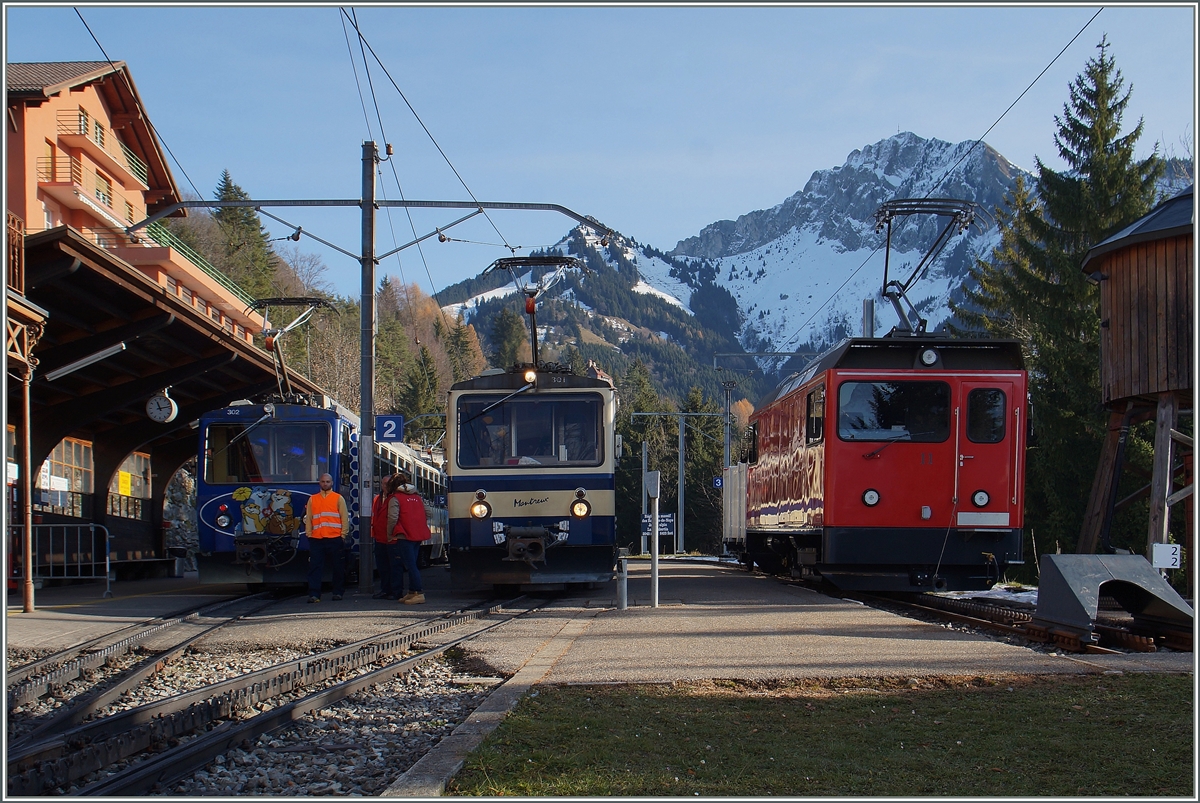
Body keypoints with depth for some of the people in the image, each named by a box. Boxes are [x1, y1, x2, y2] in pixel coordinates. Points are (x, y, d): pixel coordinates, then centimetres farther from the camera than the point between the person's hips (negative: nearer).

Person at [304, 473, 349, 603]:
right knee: (315, 567, -4)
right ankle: (314, 594, -5)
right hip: (316, 539, 2)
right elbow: (308, 518, 12)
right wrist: (309, 534, 4)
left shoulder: (338, 498, 7)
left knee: (338, 568, 4)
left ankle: (338, 592, 14)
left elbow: (344, 518, 4)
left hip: (335, 538, -1)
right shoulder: (312, 499, 13)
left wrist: (343, 534, -3)